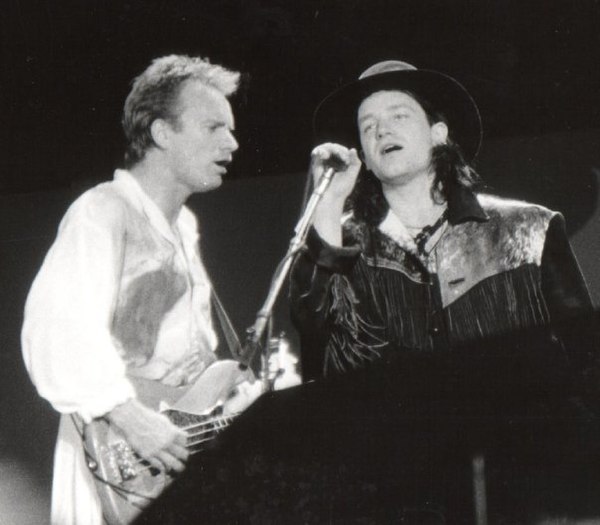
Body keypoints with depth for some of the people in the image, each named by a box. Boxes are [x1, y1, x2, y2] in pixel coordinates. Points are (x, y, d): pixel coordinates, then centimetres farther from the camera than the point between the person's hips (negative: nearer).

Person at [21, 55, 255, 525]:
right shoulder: (103, 213, -11)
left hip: (187, 453, 8)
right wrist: (131, 417, -28)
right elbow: (57, 330, -24)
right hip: (119, 466, -8)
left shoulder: (185, 225, 18)